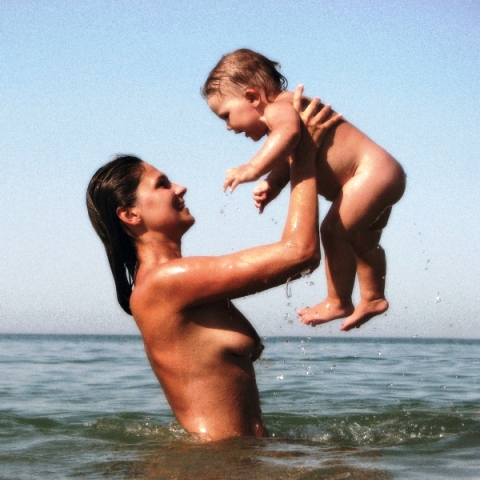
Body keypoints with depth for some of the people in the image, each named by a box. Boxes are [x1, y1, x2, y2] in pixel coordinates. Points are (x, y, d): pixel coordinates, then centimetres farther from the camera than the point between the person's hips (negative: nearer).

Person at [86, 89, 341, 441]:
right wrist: (304, 158, -3)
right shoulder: (163, 280, -15)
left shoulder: (182, 281, 15)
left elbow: (299, 260, 21)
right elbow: (299, 251, -15)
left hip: (234, 453, 10)